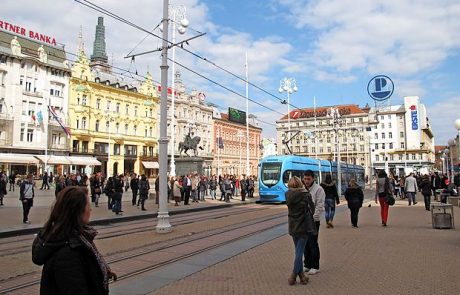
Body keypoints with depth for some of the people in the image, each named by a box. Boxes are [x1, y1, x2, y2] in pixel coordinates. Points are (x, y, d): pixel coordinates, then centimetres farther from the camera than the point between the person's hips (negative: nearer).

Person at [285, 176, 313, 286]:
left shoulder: (288, 195, -5)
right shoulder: (306, 195, -13)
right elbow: (311, 209, -8)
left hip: (293, 227, 4)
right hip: (304, 227, -3)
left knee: (298, 251, 15)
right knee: (300, 252, 2)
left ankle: (301, 275, 17)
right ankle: (293, 276, 4)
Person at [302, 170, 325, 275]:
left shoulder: (318, 189, -9)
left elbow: (319, 206, -13)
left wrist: (312, 217, -17)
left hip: (313, 221, -6)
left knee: (313, 244, -1)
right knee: (305, 244, 12)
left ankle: (315, 267, 11)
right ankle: (307, 265, 24)